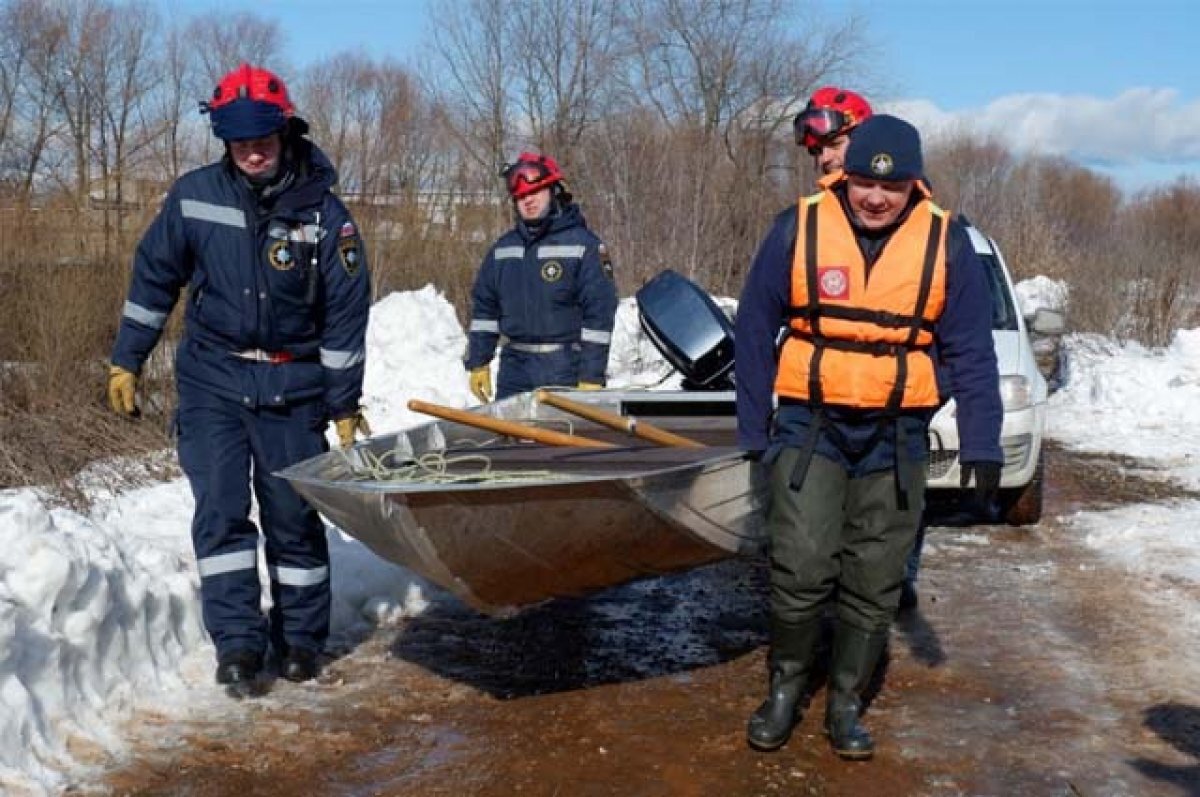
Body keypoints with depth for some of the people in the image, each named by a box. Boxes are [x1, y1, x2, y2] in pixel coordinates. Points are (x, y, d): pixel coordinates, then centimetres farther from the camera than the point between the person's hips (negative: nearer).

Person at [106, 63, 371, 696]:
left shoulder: (324, 213, -8)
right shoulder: (194, 197, -4)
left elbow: (346, 316, -4)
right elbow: (153, 279, 8)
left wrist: (345, 406, -3)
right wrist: (125, 361, 9)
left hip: (292, 387, -1)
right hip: (212, 379, 1)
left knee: (293, 516, 5)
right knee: (221, 510, -8)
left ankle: (300, 639, 21)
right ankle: (237, 644, 0)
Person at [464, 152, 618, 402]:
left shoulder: (583, 244, -4)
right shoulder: (503, 248, 14)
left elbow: (599, 312, -9)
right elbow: (484, 307, 18)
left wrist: (592, 377, -14)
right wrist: (477, 363, 12)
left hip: (564, 371, -5)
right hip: (514, 366, 5)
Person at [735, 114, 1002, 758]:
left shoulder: (945, 242, -3)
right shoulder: (798, 229, -6)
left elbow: (971, 353, 1)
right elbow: (754, 331, 1)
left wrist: (981, 441, -5)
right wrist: (753, 428, 1)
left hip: (895, 437, 1)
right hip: (810, 425, -1)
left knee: (874, 583, 7)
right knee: (803, 568, -8)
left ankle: (846, 702, 23)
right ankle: (785, 687, 14)